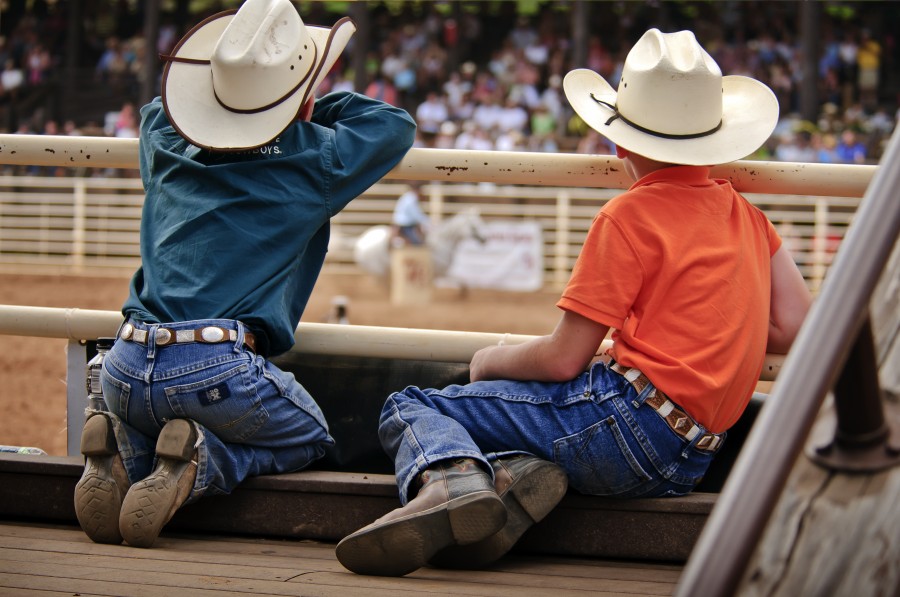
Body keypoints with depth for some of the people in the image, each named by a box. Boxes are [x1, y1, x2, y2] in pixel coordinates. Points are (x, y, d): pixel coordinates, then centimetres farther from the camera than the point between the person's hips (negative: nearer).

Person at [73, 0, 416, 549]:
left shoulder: (168, 144, 15)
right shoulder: (314, 164, 3)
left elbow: (157, 108, 42)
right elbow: (398, 125, 21)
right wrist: (312, 108, 28)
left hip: (127, 367, 5)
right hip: (220, 372, -4)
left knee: (142, 433, 37)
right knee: (310, 437, 24)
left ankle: (121, 453, 1)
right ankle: (203, 462, -5)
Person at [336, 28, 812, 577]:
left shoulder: (630, 216, -5)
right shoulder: (746, 216, 14)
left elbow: (562, 360, -6)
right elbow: (794, 330, 13)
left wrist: (492, 360, 14)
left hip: (630, 414, -7)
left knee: (409, 408, 0)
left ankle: (447, 482, -34)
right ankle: (517, 472, -13)